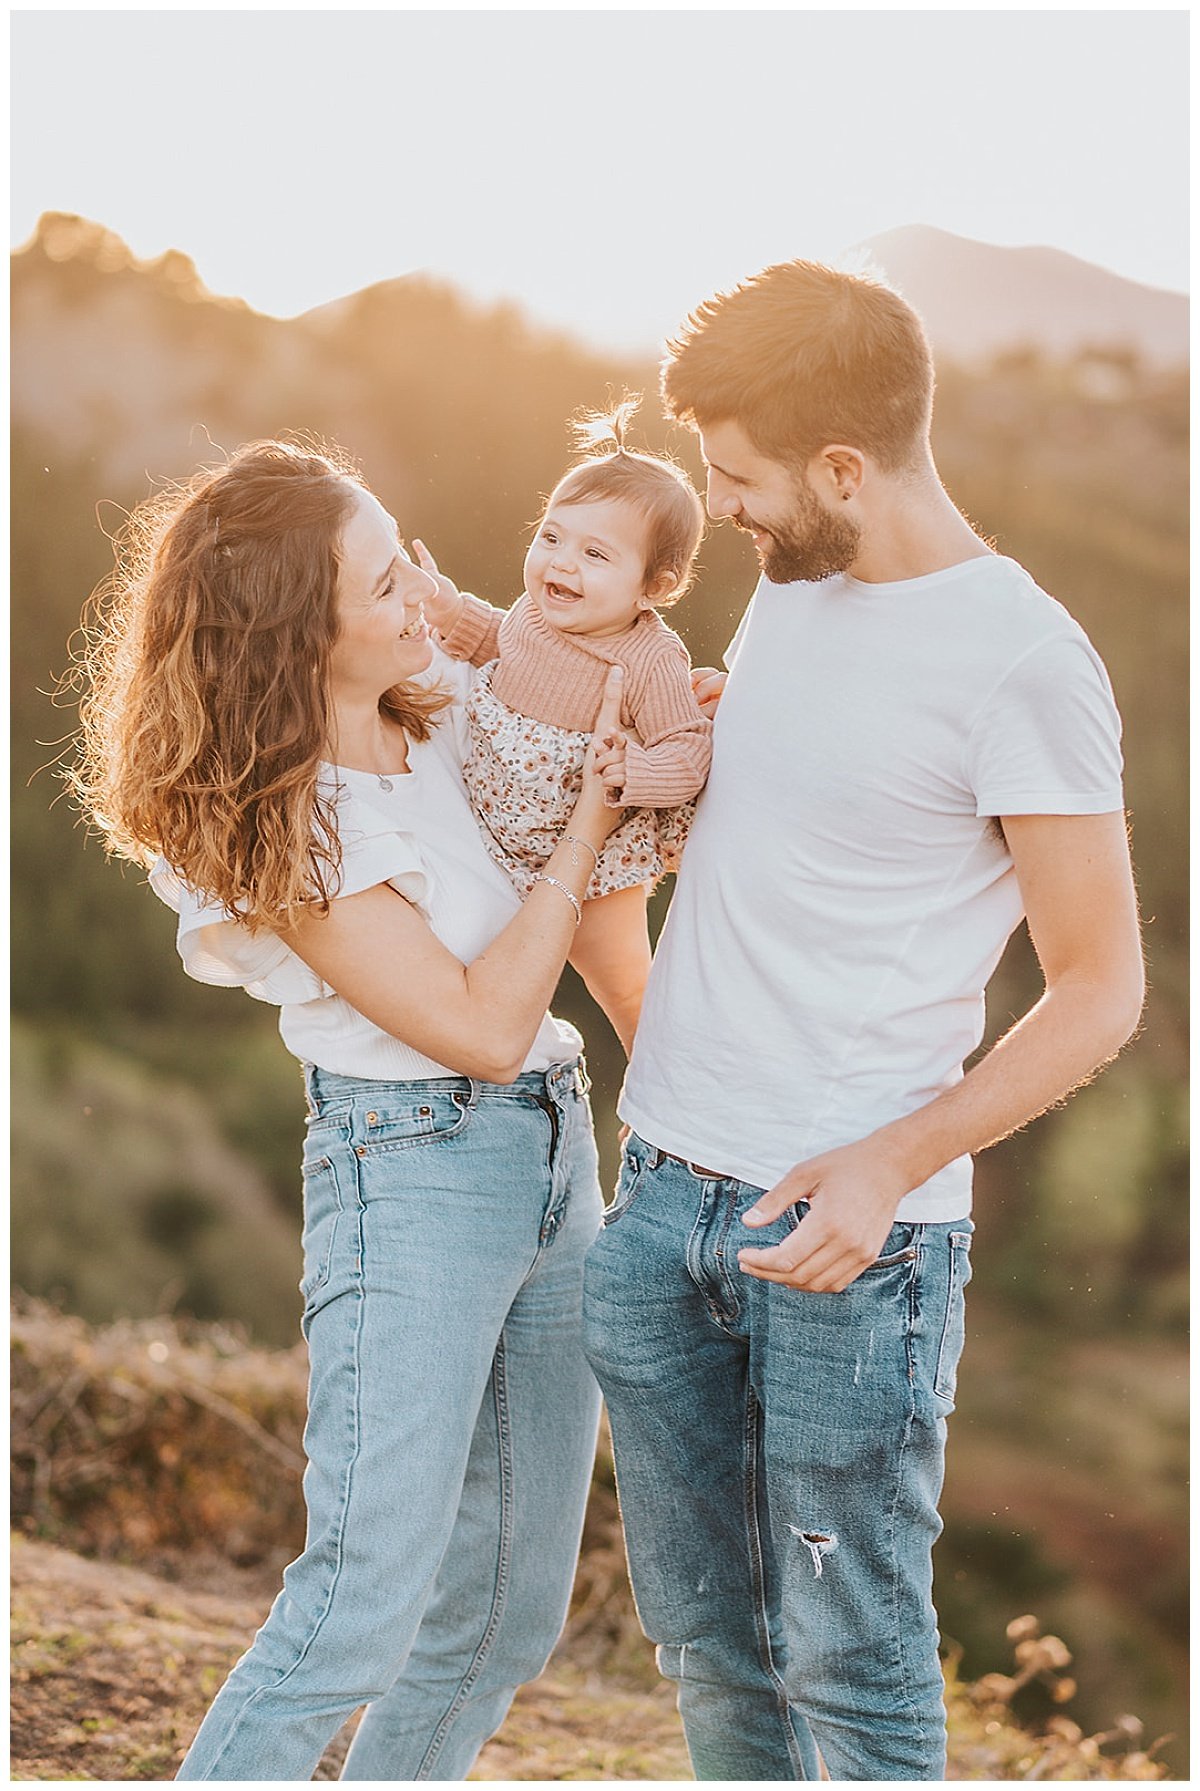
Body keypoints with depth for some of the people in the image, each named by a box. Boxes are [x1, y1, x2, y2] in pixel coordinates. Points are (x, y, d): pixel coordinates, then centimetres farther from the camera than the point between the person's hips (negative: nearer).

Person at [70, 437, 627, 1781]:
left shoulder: (442, 704, 3)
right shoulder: (290, 823, -17)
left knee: (507, 1613, 10)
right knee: (368, 1599, -14)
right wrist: (593, 808, -14)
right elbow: (481, 1024, -18)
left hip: (554, 1146, 8)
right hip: (411, 1172, -8)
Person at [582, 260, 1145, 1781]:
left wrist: (893, 1162, -22)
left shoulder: (1022, 662, -14)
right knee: (703, 1632, 17)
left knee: (849, 1662, 3)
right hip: (662, 1196, 7)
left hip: (853, 1233, -7)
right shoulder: (788, 588, 9)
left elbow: (1099, 991, -10)